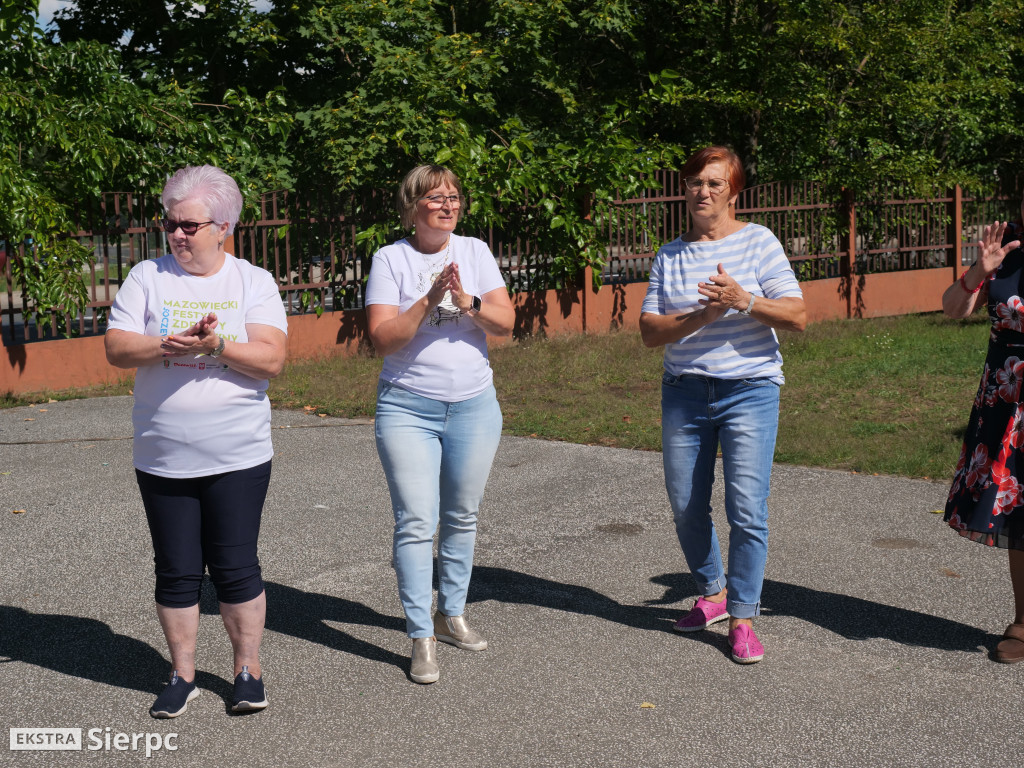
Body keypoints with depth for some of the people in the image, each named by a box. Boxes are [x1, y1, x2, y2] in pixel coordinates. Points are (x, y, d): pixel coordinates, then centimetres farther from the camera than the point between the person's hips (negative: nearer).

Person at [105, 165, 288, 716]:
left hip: (237, 458, -2)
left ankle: (247, 670, 21)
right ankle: (182, 676, 23)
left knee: (235, 568, 4)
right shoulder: (146, 278, 4)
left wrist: (216, 345, -24)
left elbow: (271, 360, -11)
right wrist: (174, 344, -21)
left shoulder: (254, 282, 0)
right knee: (176, 572, 9)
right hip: (162, 460, 2)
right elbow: (116, 349, -6)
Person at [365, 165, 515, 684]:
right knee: (416, 523, -7)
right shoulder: (389, 258, -4)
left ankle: (452, 615, 29)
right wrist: (428, 301, -22)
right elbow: (382, 338, -12)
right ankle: (421, 638, 0)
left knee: (462, 518, 13)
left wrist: (468, 301, -19)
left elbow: (506, 322, -1)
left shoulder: (475, 251, 5)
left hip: (474, 407, 3)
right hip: (407, 408, -3)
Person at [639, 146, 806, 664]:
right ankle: (712, 592, 31)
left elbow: (797, 316, -6)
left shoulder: (758, 242, 0)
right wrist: (701, 316, -16)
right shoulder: (669, 257, 9)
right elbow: (649, 331, 1)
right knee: (686, 508, 8)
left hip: (749, 391, -3)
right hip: (684, 393, 4)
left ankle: (742, 617, 5)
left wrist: (744, 301, -22)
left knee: (747, 510, -8)